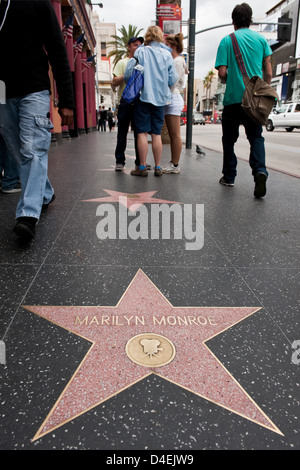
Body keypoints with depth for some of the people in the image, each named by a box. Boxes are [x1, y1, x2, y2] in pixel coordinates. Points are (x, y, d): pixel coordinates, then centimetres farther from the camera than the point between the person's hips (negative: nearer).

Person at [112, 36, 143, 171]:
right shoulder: (122, 63, 8)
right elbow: (114, 83, -2)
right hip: (125, 101, -4)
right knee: (122, 133, -3)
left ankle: (139, 162, 8)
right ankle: (120, 161, 3)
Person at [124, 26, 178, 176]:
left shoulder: (140, 52, 0)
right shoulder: (167, 54, 7)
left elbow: (128, 75, -7)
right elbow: (172, 80, 4)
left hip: (144, 96, -3)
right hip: (160, 98, 3)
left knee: (142, 132, 0)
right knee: (157, 134, 6)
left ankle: (142, 167, 0)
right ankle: (158, 167, 8)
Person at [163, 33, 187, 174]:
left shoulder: (178, 61, -6)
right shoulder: (172, 60, 23)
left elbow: (173, 82, -13)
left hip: (173, 98, -10)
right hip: (169, 99, 10)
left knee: (175, 134, -9)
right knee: (172, 134, 8)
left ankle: (175, 165, -7)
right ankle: (173, 163, 12)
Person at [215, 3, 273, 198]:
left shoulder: (227, 40, 1)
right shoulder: (261, 39, 8)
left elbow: (222, 72, -6)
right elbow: (268, 72, 5)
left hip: (233, 98, -2)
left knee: (229, 139, 11)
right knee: (256, 137, 6)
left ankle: (229, 176, 16)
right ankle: (260, 170, -18)